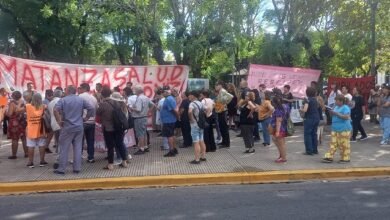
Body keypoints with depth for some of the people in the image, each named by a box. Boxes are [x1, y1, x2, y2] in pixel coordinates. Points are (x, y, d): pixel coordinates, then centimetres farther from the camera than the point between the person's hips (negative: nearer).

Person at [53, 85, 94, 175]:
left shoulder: (63, 100, -4)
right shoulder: (81, 100, 6)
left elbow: (55, 110, -18)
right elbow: (91, 108, 2)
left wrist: (59, 121, -8)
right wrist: (86, 118, 8)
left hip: (67, 127, -3)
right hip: (79, 127, 3)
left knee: (64, 148, 3)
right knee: (78, 148, 6)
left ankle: (61, 169, 7)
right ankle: (77, 168, 9)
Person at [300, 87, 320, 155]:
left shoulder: (308, 100, -14)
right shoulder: (315, 100, 9)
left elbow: (305, 110, -23)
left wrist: (301, 109, -3)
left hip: (309, 119, -8)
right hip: (316, 118, 8)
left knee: (307, 134, 0)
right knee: (314, 134, 14)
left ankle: (309, 150, -1)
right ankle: (315, 150, 19)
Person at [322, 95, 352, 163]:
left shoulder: (345, 108, -10)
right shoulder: (336, 107, 15)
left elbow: (346, 117, -22)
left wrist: (336, 113, -22)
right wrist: (332, 113, 2)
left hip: (344, 130, -8)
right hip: (335, 129, 8)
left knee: (344, 144, -2)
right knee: (333, 143, 6)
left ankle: (346, 158, 9)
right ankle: (329, 157, 7)